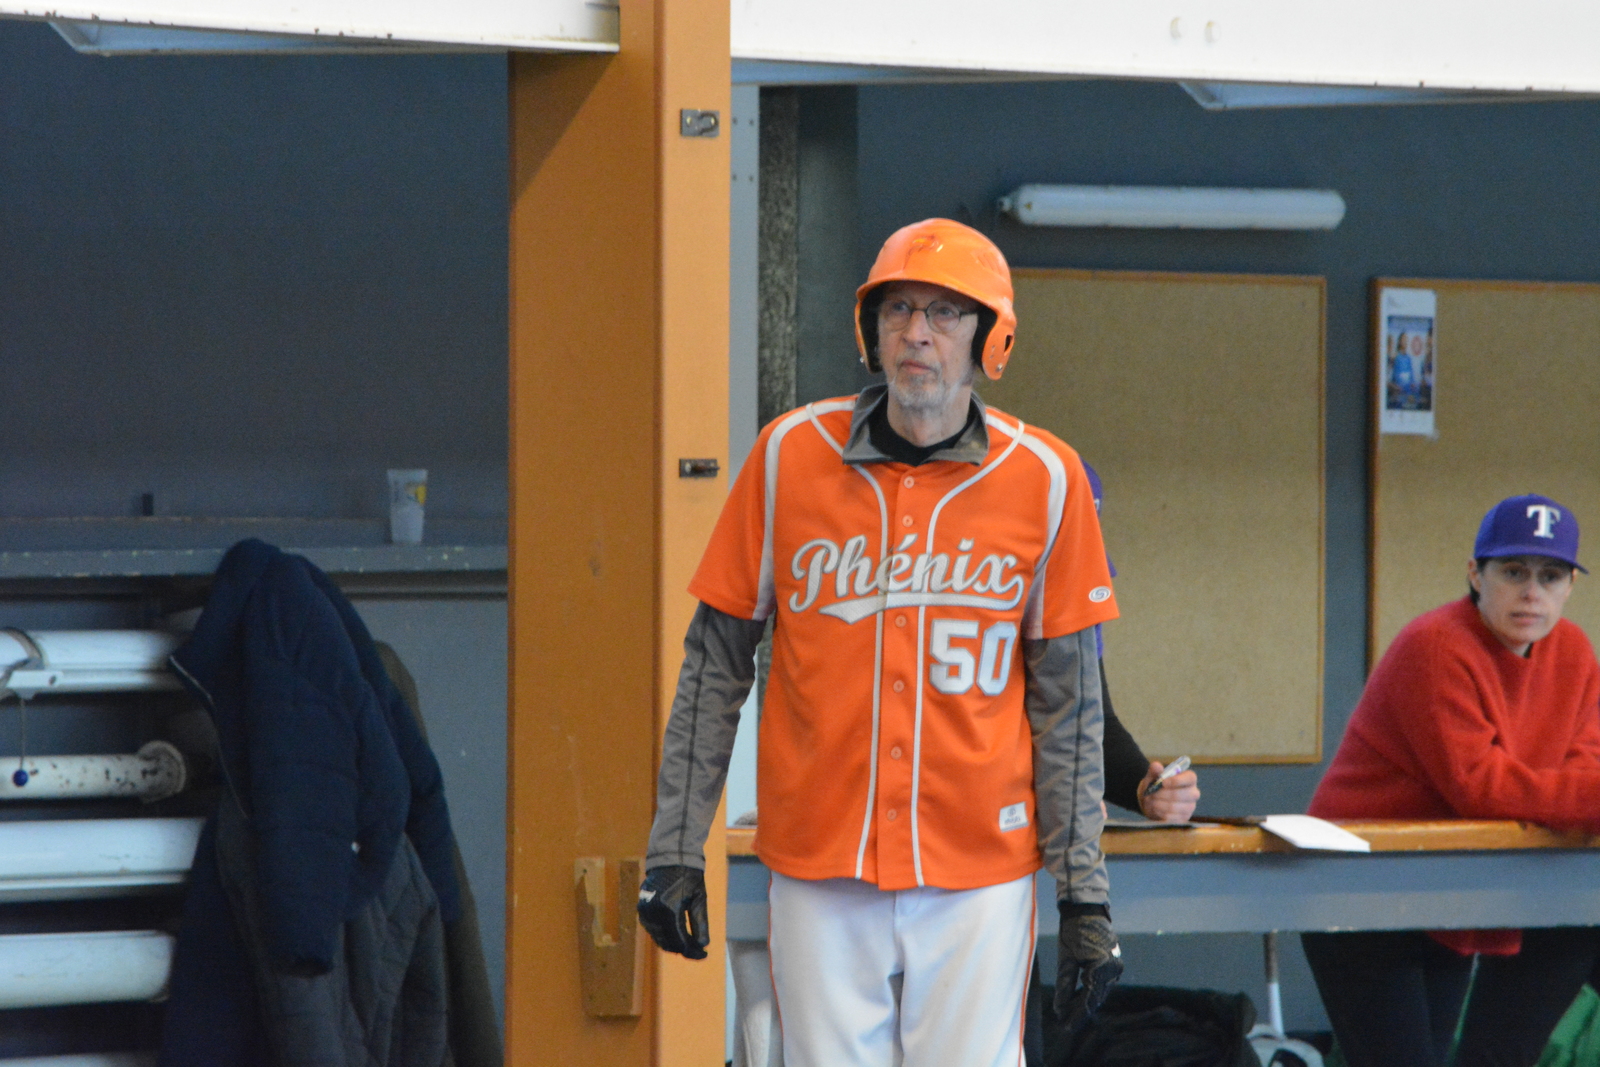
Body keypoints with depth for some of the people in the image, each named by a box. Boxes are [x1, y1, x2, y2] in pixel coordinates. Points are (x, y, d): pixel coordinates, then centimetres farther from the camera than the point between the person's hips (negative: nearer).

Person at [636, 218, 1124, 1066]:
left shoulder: (1043, 480, -1)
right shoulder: (789, 457, 0)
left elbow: (1068, 703, 3)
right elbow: (716, 663, 6)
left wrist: (1084, 893, 0)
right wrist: (675, 848, 2)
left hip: (979, 870, 0)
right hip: (819, 868, 0)